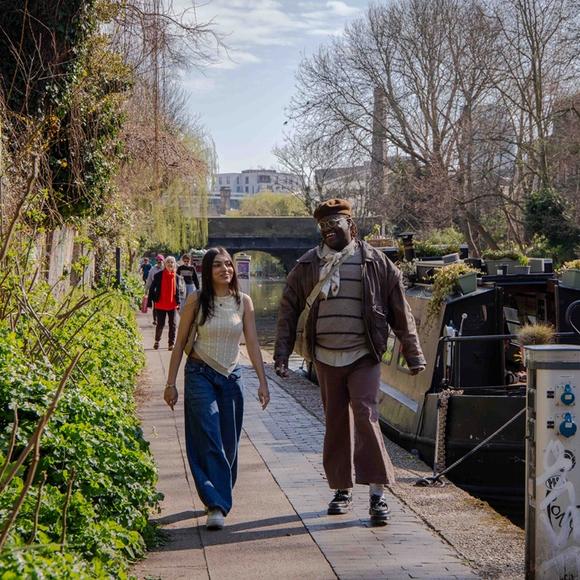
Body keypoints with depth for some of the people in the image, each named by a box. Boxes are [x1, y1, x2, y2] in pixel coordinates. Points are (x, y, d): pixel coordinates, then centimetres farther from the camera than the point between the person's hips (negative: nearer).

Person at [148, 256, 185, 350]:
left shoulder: (178, 277, -1)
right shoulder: (158, 275, -5)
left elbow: (182, 290, 8)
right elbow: (152, 289, 1)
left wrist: (179, 301, 0)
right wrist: (154, 299, -4)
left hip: (173, 305, 1)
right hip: (160, 305, -1)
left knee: (172, 325, 6)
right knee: (160, 324, 6)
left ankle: (171, 343, 15)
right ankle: (157, 340, 28)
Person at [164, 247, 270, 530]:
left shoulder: (243, 301, 1)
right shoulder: (196, 301, -4)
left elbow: (252, 343, 2)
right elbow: (180, 343, 1)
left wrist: (262, 382, -3)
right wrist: (171, 383, 0)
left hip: (231, 377, 3)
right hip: (200, 375, -3)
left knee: (229, 443, 6)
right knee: (209, 441, -11)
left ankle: (220, 498, 24)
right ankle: (216, 505, -13)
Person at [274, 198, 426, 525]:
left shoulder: (373, 262, 0)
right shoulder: (308, 266, 8)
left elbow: (400, 310, 2)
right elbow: (289, 310, 10)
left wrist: (413, 354, 1)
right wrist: (282, 354, 3)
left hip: (364, 357, -3)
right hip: (326, 359, 3)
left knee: (365, 416, -14)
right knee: (336, 423, 10)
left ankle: (378, 494, -10)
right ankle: (342, 489, 22)